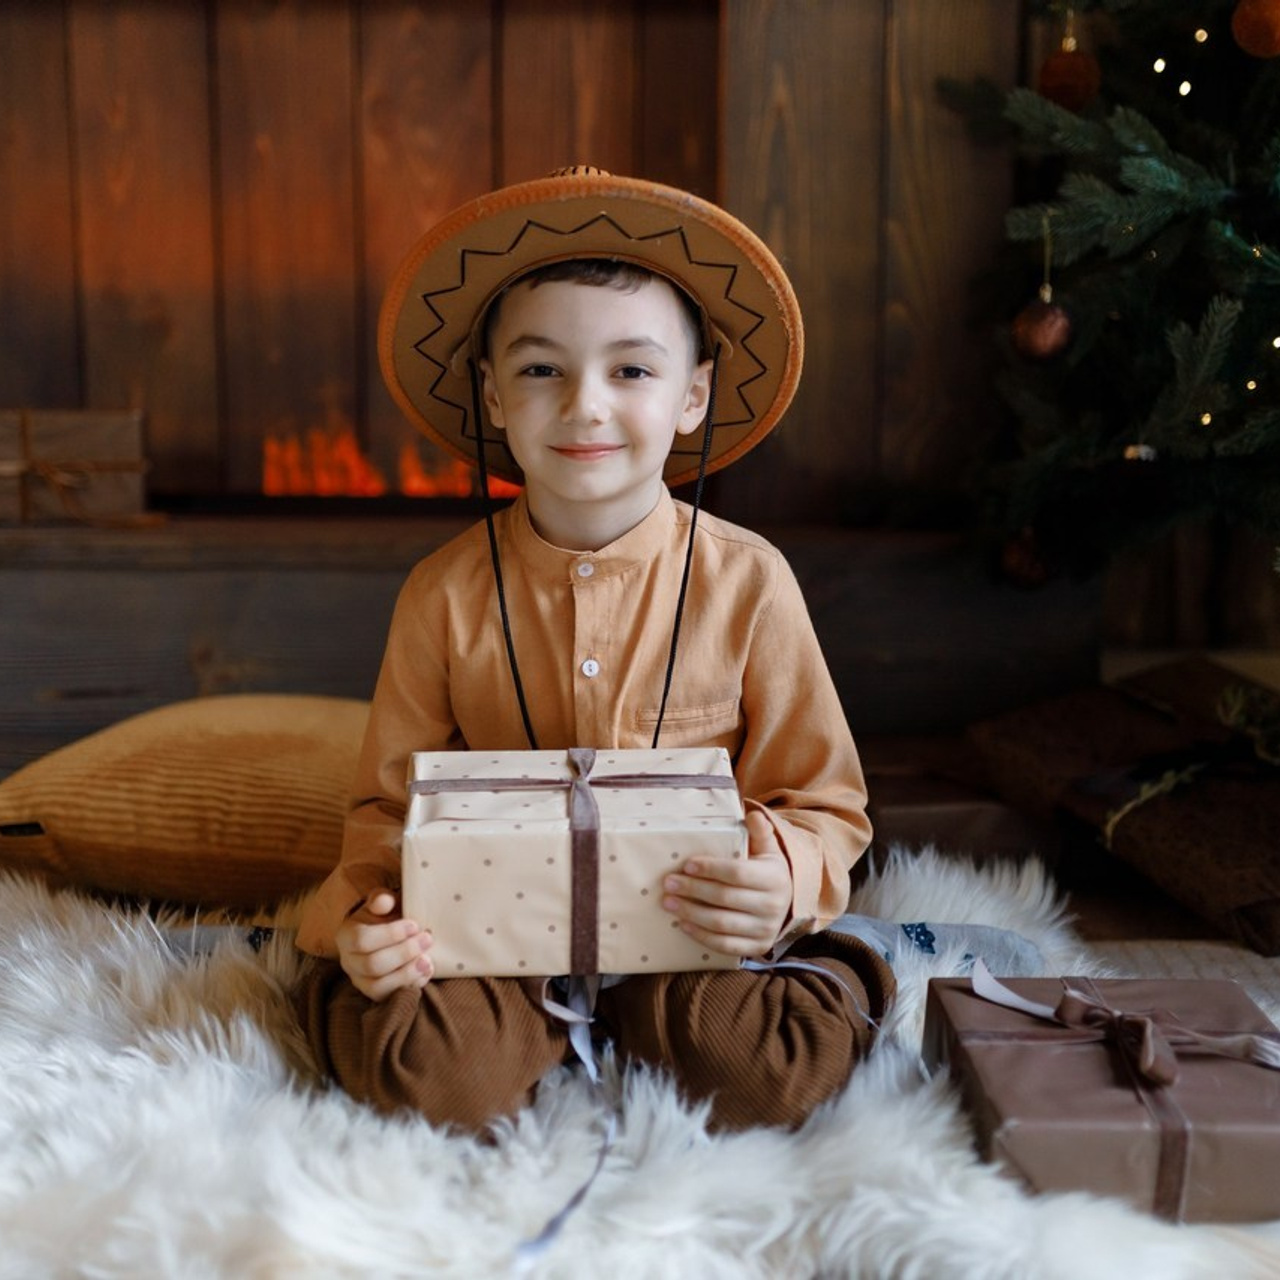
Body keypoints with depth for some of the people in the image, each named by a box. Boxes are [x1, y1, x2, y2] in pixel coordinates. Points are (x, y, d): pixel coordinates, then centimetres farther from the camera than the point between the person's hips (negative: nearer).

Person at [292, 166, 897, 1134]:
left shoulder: (748, 582, -6)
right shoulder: (446, 596, -4)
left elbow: (824, 803, -1)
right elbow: (391, 804, 4)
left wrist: (784, 882, -24)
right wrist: (368, 913, -17)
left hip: (695, 935, 1)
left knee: (788, 1064, -27)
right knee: (420, 1065, -28)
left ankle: (635, 1017, 5)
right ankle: (561, 1020, 5)